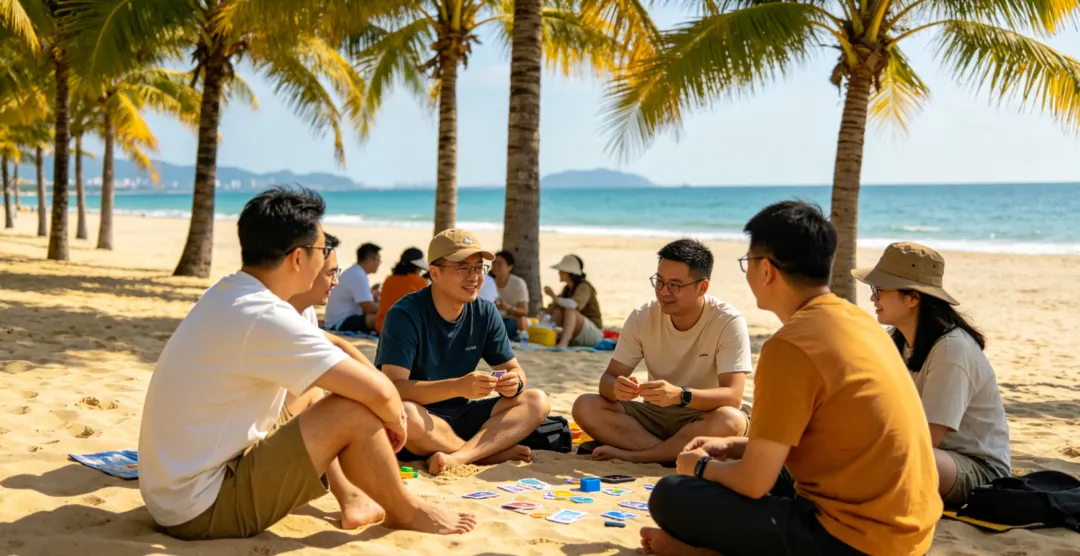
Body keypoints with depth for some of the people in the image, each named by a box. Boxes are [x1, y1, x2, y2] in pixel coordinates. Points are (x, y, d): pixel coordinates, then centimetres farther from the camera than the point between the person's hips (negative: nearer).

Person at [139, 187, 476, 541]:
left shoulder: (226, 294, 4)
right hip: (201, 508, -9)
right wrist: (395, 421, 1)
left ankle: (350, 499, 23)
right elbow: (378, 391, -22)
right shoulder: (265, 318, -24)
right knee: (353, 412, -15)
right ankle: (405, 512, 10)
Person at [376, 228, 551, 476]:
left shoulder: (485, 314, 0)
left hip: (460, 416, 6)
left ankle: (458, 457, -29)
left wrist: (514, 382, -21)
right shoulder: (405, 315, -17)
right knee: (405, 414, -39)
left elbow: (514, 370, 5)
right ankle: (490, 450, -16)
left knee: (537, 402, -11)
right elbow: (393, 387, -25)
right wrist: (458, 386, -37)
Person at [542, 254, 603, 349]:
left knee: (570, 309, -31)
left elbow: (572, 304, -36)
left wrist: (553, 296, -24)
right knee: (557, 310, -13)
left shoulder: (584, 287, -17)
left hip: (593, 333, -7)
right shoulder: (567, 288, 8)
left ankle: (563, 343, -44)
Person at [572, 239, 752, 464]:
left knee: (730, 421, -37)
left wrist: (680, 395, -43)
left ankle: (630, 454, -24)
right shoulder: (642, 318, -6)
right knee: (585, 407, -19)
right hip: (656, 415, 3)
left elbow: (733, 396, -24)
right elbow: (608, 378, -7)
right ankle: (677, 454, -25)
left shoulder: (729, 322, -17)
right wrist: (616, 388, -33)